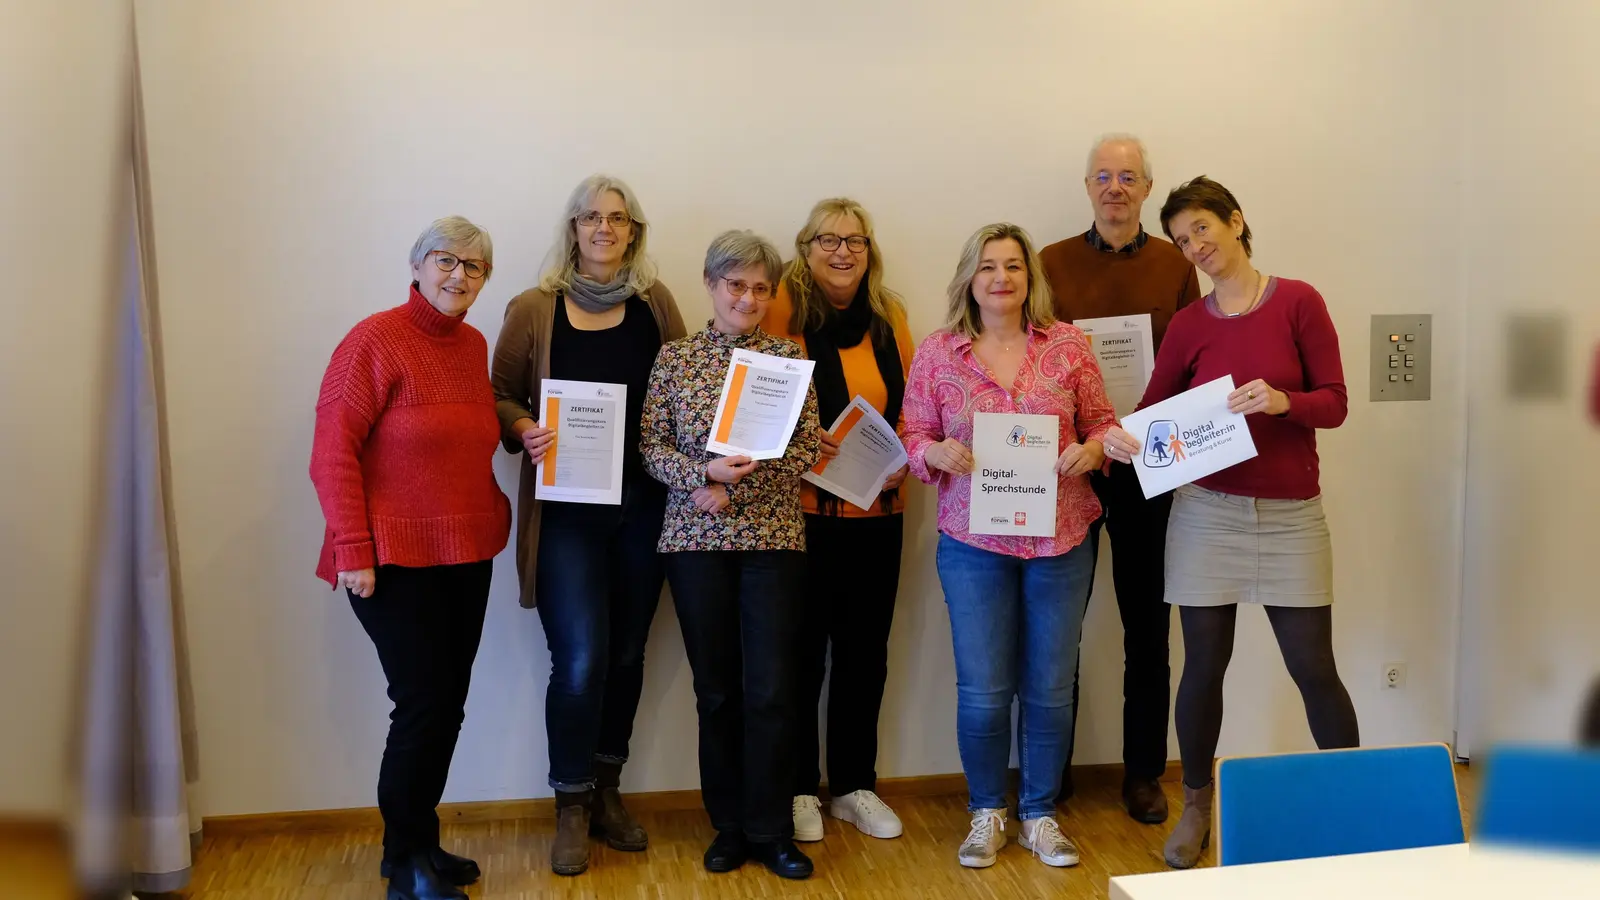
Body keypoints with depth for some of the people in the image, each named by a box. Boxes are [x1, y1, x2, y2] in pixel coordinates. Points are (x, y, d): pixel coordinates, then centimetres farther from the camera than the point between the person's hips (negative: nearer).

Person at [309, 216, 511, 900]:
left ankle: (420, 843, 30)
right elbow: (332, 452, -13)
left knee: (448, 705, 13)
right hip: (398, 560, -7)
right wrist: (352, 551, -17)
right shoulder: (376, 340, -11)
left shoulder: (474, 345, 10)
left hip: (468, 555, 7)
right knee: (423, 705, -3)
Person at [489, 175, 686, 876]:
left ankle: (607, 791, 29)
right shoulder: (533, 309, 0)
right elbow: (501, 397, 4)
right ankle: (572, 808, 12)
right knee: (581, 659, -8)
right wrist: (525, 431, -17)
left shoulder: (655, 304, 6)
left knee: (626, 653, 11)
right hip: (565, 508, -3)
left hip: (643, 503, 3)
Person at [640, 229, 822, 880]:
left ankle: (770, 831, 14)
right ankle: (729, 826, 22)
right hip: (695, 538, 1)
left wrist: (734, 489, -13)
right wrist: (704, 473, -18)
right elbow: (651, 445, 0)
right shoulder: (675, 357, 6)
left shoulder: (789, 358, 5)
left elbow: (807, 449, -1)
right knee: (716, 688, 8)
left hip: (773, 536, 0)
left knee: (771, 689, -1)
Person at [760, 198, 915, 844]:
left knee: (865, 651, 12)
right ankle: (796, 788, 21)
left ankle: (854, 785, 27)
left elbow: (911, 402, 12)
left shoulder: (889, 315, 8)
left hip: (877, 510, 4)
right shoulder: (783, 308, -5)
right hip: (800, 507, -4)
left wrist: (903, 458, -5)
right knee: (801, 651, 5)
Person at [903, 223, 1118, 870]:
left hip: (1061, 539, 1)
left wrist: (1091, 449, -13)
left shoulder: (1068, 344, 2)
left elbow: (1102, 423, 8)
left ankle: (1039, 814, 29)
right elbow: (915, 438, 4)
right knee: (982, 693, 3)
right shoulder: (936, 354, 1)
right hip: (974, 542, -1)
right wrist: (937, 454, -17)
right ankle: (986, 813, 27)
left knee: (1050, 689, 9)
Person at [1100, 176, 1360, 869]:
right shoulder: (1188, 324, 4)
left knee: (1313, 668, 1)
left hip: (1290, 514, -1)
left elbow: (1334, 403, -4)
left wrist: (1282, 401, -23)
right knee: (1204, 665, 7)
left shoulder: (1298, 302, -2)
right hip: (1207, 511, 2)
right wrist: (1120, 435, -12)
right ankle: (1195, 807, 24)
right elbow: (1154, 409, 9)